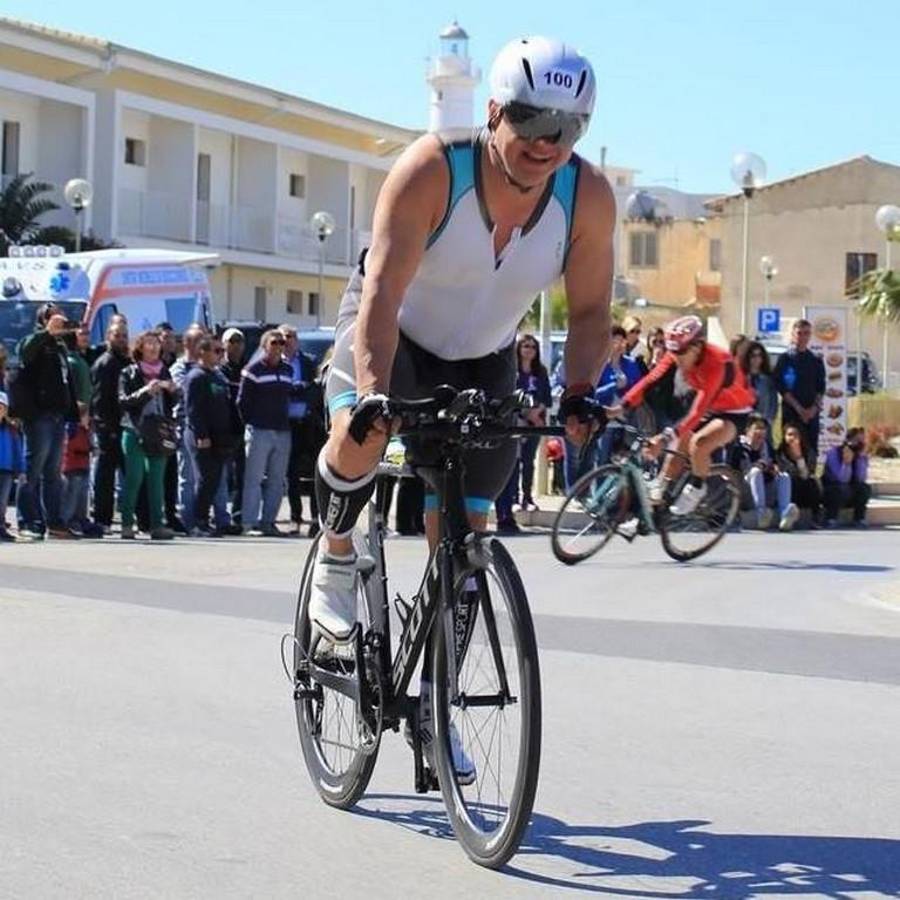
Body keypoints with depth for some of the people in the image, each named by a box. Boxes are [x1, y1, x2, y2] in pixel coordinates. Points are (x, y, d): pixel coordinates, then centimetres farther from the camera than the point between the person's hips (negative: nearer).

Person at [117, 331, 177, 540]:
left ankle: (156, 524, 3)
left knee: (157, 479, 2)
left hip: (158, 433, 4)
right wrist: (145, 391, -19)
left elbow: (171, 403, 17)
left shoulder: (164, 372, 16)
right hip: (135, 431, -4)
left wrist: (172, 391, -3)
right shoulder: (130, 373, 3)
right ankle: (127, 524, -2)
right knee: (134, 478, -6)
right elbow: (124, 401, -8)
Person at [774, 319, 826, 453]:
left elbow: (821, 388, 9)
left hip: (812, 412, 3)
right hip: (791, 412, -3)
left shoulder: (816, 361, 13)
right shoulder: (785, 358, 2)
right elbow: (781, 387, -5)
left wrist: (814, 408, -8)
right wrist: (799, 408, -12)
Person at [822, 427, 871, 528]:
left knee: (865, 488, -24)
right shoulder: (834, 452, -18)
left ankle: (859, 519, -8)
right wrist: (847, 462, -40)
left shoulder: (862, 455, -4)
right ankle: (830, 519, -21)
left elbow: (861, 479, -19)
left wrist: (861, 457, -23)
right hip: (830, 493, -4)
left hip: (851, 496, 4)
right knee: (842, 488, -35)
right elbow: (842, 479, -26)